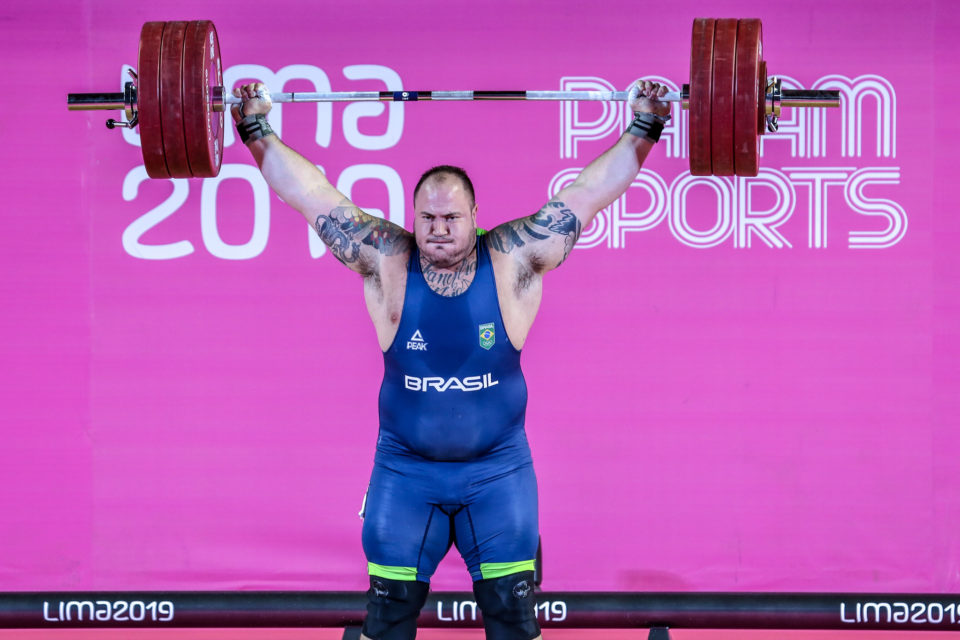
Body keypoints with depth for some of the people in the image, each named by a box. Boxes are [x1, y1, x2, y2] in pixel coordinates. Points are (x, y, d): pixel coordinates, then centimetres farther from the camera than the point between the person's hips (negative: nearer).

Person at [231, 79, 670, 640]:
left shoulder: (514, 262, -8)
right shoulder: (387, 264, -7)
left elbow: (589, 192, -4)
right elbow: (312, 194, -3)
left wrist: (642, 131, -6)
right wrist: (257, 132, -4)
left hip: (498, 472, 0)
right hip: (405, 473, 0)